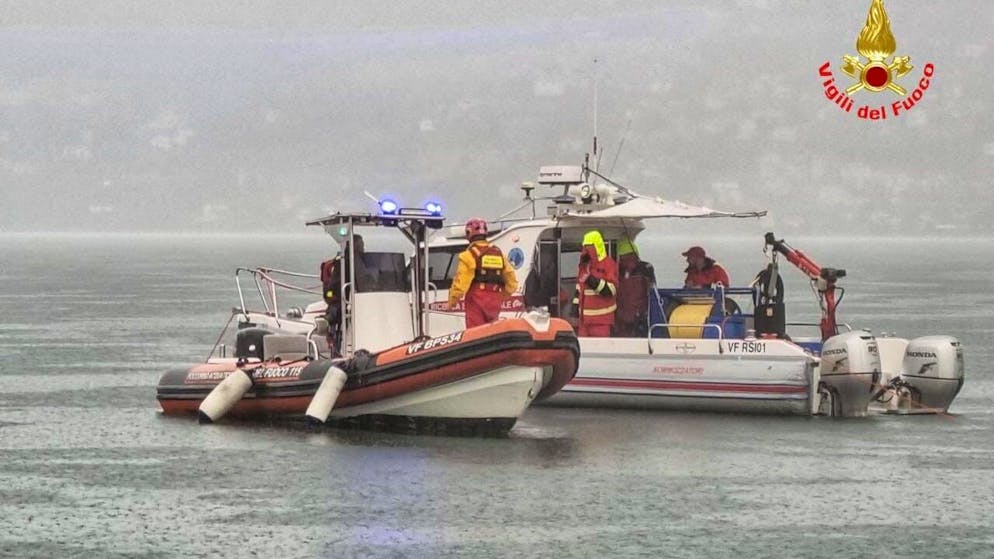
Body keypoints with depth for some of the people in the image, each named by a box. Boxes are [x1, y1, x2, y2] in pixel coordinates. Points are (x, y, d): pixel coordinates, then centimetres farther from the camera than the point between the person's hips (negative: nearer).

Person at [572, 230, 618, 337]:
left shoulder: (608, 264, -8)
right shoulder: (584, 264, 16)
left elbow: (612, 289, -14)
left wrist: (596, 282, -27)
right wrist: (576, 303, 22)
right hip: (585, 316, 7)